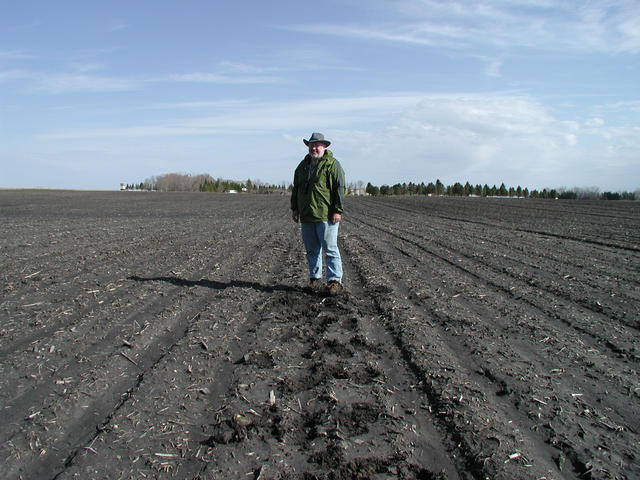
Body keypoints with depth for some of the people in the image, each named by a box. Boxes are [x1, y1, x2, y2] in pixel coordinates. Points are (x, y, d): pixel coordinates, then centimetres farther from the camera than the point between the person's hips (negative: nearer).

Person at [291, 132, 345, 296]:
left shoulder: (332, 165, -2)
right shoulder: (303, 165, 17)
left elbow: (339, 189, -8)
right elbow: (296, 188, 24)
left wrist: (337, 210, -14)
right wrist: (295, 208, 18)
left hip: (326, 216, -6)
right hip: (306, 216, 7)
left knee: (330, 249, -4)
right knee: (311, 250, 11)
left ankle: (335, 280, 2)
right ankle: (315, 279, 21)